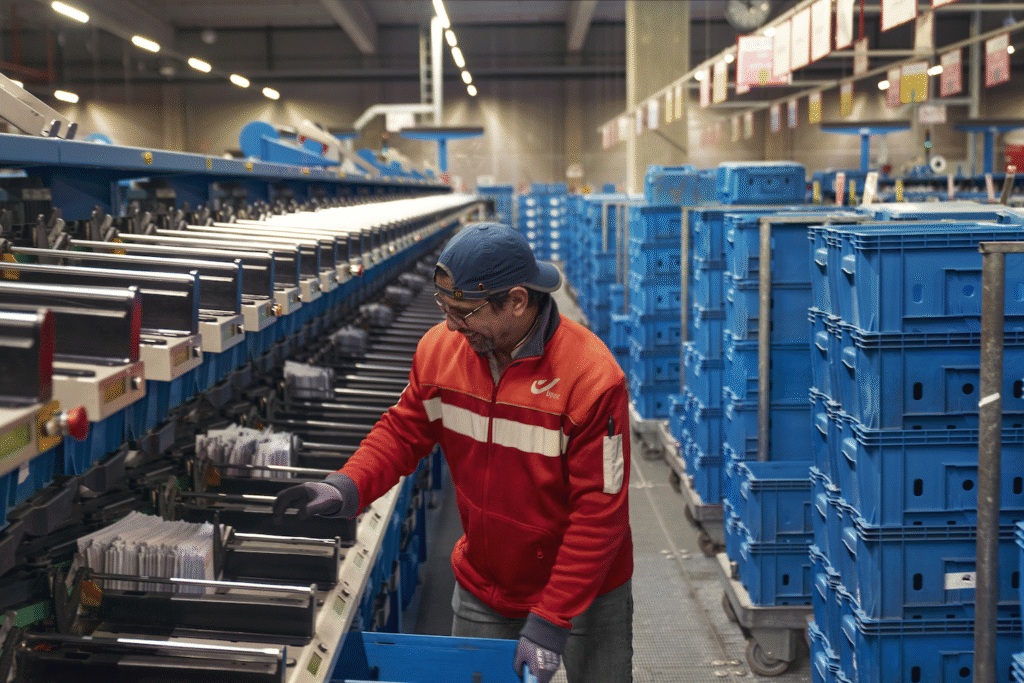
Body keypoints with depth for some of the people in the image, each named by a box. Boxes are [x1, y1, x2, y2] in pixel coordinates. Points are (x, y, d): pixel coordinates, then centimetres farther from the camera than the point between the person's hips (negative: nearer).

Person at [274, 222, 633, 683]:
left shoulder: (593, 377, -27)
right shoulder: (440, 349, -11)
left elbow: (599, 511, -23)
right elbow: (403, 432, 2)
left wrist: (549, 623, -22)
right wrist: (347, 488, -18)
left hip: (585, 595, -4)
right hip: (482, 589, 4)